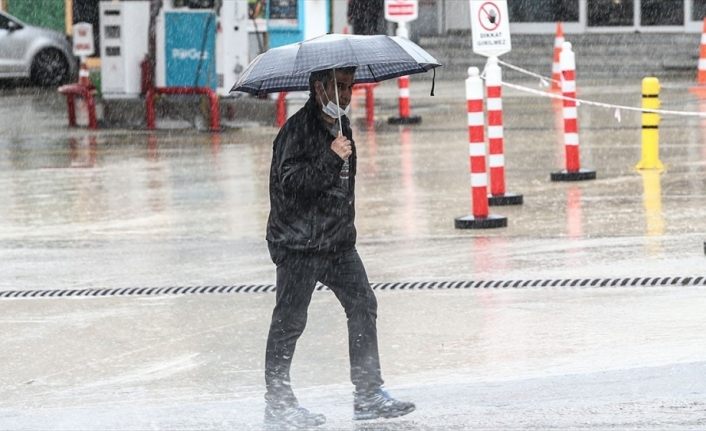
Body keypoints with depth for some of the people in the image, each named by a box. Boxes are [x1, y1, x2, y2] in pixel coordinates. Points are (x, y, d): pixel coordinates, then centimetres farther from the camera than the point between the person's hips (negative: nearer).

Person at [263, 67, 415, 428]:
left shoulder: (341, 125, 13)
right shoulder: (297, 129, -15)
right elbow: (290, 182, -25)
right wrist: (330, 158, -33)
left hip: (338, 240, 8)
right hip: (299, 242, -8)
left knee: (363, 304, 2)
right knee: (289, 320, -1)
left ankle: (368, 395, 6)